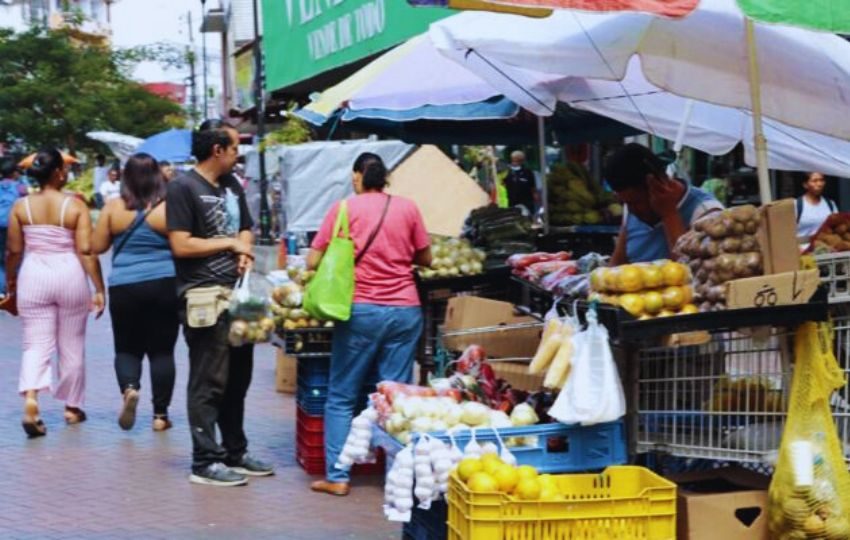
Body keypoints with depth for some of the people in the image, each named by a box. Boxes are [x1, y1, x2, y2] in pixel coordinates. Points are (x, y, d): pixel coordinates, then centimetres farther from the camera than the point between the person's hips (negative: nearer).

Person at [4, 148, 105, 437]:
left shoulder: (21, 206, -1)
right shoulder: (75, 206, -7)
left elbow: (14, 251, 1)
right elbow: (86, 251, -11)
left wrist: (10, 281, 17)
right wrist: (99, 289, -7)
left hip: (34, 276, 1)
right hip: (70, 275, -1)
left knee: (36, 344, 4)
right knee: (71, 346, 13)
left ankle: (30, 399, -21)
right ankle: (72, 407, 25)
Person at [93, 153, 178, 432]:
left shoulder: (113, 208, -2)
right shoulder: (167, 209, -5)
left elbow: (98, 246, 3)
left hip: (124, 287, 1)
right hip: (164, 285, -1)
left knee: (127, 348, 14)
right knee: (162, 350, 8)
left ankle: (129, 388, -14)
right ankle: (160, 414, 9)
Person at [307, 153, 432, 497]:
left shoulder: (345, 208, 1)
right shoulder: (407, 208, 6)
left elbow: (313, 262, 2)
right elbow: (425, 259, 15)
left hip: (361, 310, -2)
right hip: (405, 310, 2)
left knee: (341, 397, 7)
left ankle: (336, 477, 6)